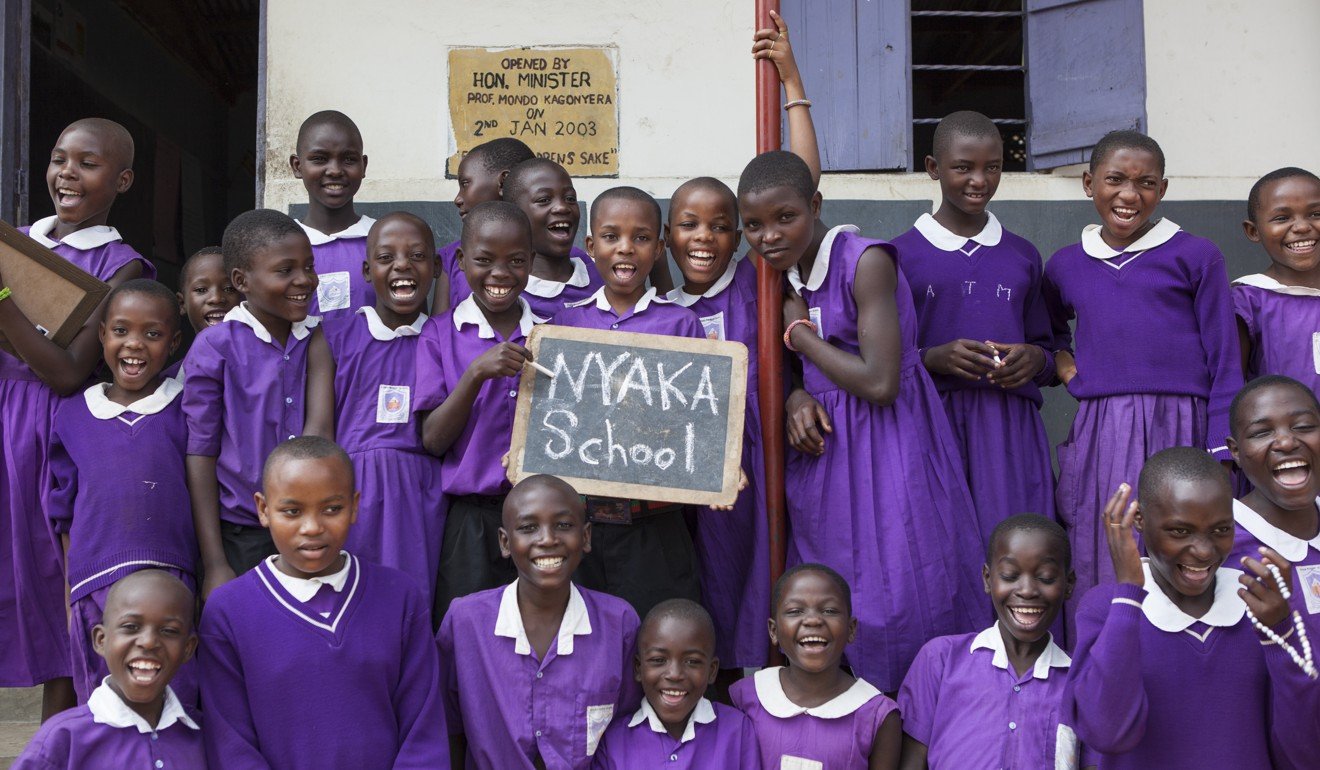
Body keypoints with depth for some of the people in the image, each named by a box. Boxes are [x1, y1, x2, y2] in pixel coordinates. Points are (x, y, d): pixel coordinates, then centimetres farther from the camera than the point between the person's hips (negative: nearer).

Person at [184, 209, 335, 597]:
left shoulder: (317, 339, 5)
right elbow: (200, 454, -7)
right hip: (239, 534, -3)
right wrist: (214, 564, -9)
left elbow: (320, 427, -2)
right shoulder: (215, 347, -7)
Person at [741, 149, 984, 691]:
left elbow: (879, 383, -23)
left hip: (885, 445, -8)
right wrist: (798, 398, -7)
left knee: (895, 599, -5)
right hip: (825, 449, 8)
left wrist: (799, 333, -11)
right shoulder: (788, 271, 7)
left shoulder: (866, 261, -16)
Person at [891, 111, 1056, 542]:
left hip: (1011, 427, 3)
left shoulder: (1022, 256, 15)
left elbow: (1047, 349, 21)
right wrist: (933, 358, -14)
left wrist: (1035, 358, -1)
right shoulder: (902, 255, 4)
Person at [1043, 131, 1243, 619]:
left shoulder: (1196, 257, 4)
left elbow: (1224, 365, 2)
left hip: (1178, 432, -3)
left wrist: (1220, 460, -4)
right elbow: (1049, 326, 35)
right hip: (1098, 437, 3)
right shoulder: (1065, 265, 14)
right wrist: (1060, 359, 13)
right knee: (1099, 576, 2)